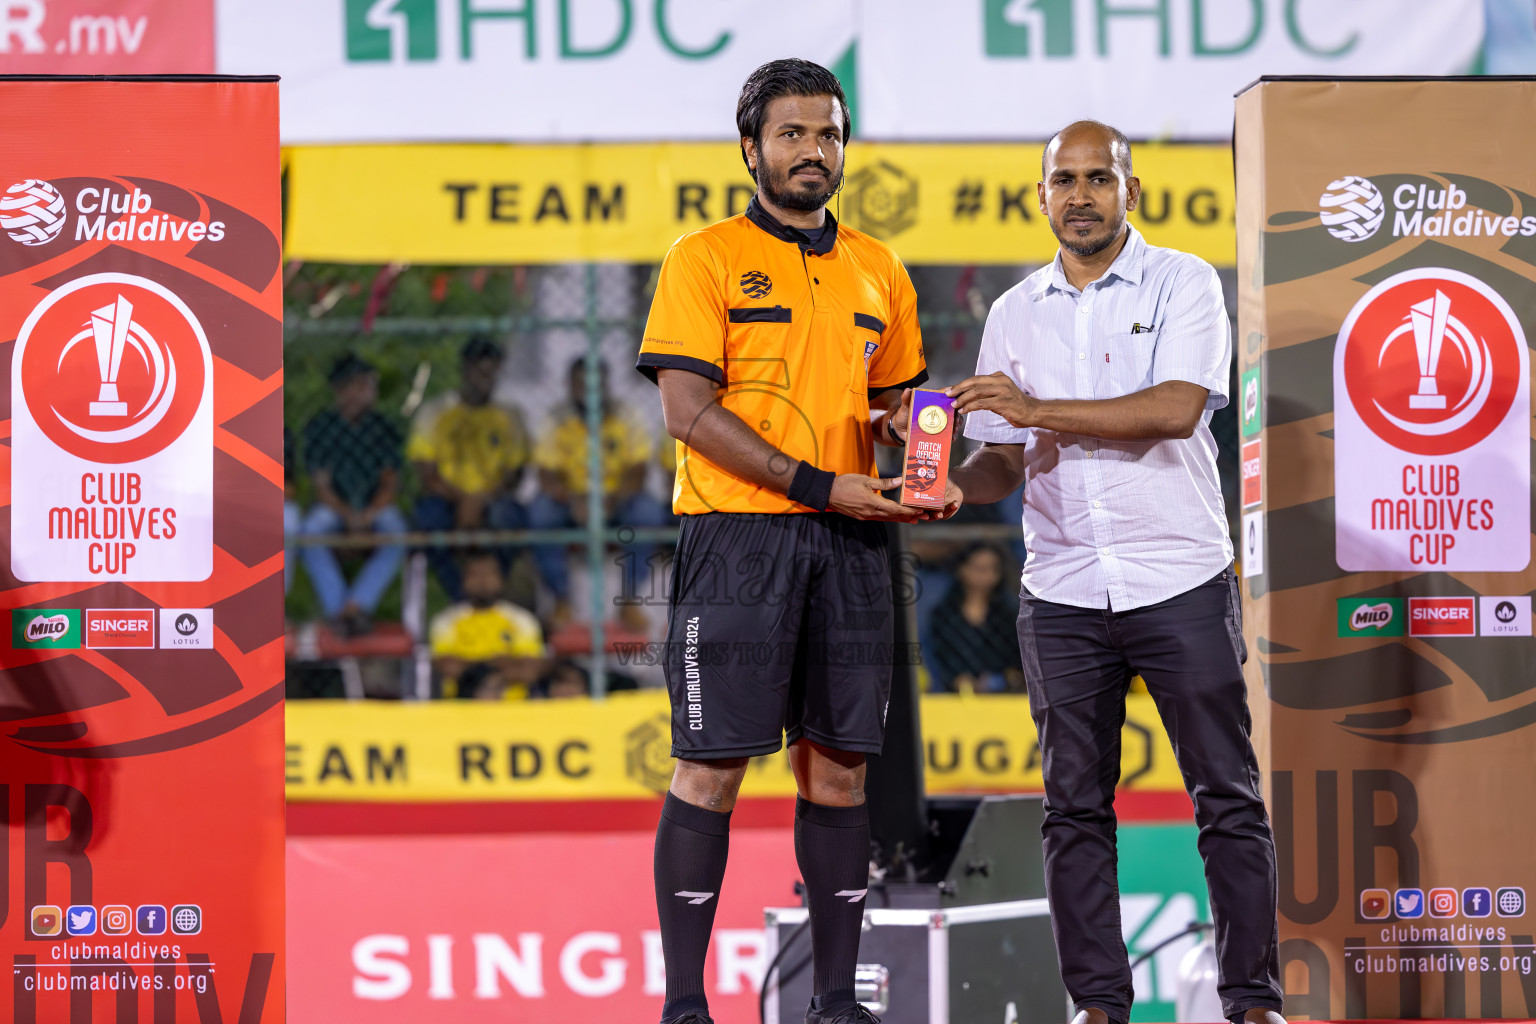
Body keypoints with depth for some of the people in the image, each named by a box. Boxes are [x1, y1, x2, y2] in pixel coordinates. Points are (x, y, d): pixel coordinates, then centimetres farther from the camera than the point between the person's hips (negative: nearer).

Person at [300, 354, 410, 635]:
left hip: (375, 505, 1)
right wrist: (348, 516, -21)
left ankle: (356, 605, -36)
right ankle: (337, 610, -34)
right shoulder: (320, 427, -1)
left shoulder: (382, 427, 4)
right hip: (334, 505, -1)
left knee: (396, 529, -33)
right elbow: (321, 485, -5)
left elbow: (390, 482, 0)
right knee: (312, 531, -34)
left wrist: (369, 514, -19)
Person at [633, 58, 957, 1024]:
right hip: (736, 535, -5)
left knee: (838, 765, 6)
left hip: (848, 544, 5)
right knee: (713, 765, -6)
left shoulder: (879, 271, 15)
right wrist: (818, 485, -15)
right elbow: (690, 410, -9)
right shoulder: (704, 259, -2)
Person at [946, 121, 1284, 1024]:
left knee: (1228, 796, -1)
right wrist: (947, 486, -10)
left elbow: (1175, 408, -16)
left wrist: (1038, 409, -18)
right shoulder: (1016, 314, 12)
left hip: (1180, 578, -3)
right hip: (1063, 592, 4)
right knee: (1077, 806, 3)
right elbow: (1005, 465, 12)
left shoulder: (1182, 284, -1)